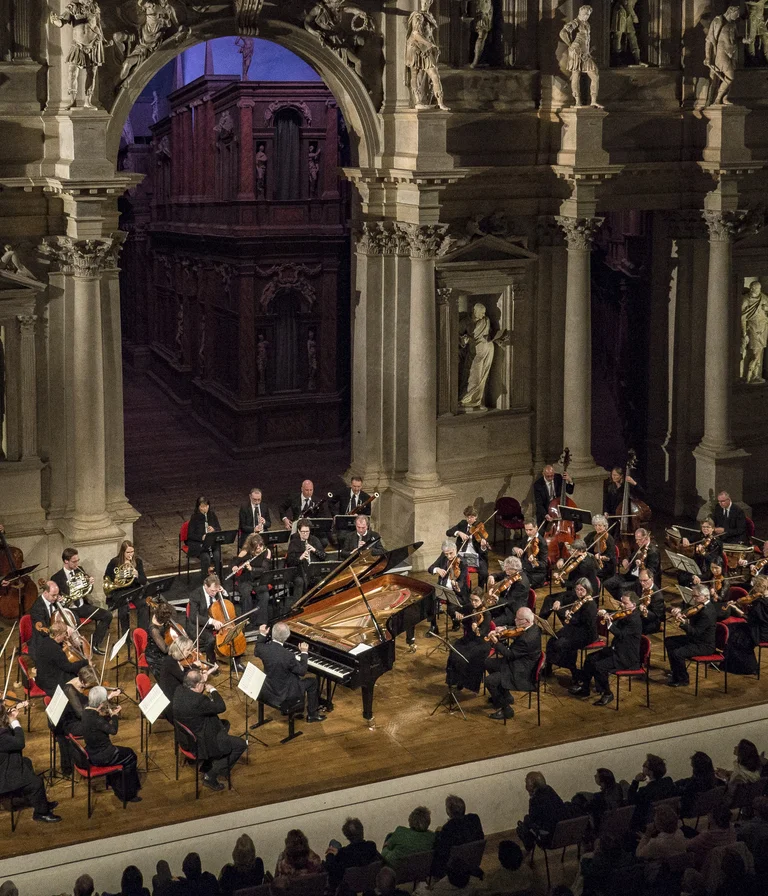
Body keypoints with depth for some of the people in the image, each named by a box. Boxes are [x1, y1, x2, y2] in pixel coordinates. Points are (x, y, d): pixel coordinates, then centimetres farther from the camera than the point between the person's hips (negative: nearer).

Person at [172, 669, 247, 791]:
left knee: (225, 723, 29)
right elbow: (221, 707, -24)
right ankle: (211, 775, 5)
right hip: (199, 743, -9)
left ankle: (208, 766, 31)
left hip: (186, 735, 9)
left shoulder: (180, 690, -10)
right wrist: (213, 690, -12)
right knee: (241, 745, 1)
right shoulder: (197, 700, -36)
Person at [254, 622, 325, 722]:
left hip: (267, 691, 6)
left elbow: (256, 652, 10)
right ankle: (312, 714, 27)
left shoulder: (263, 648, -18)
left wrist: (262, 635, 16)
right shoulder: (288, 656, -32)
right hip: (283, 696, -6)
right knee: (312, 682, 14)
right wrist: (304, 653, -4)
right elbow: (302, 671, -14)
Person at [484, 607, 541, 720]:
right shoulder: (533, 628, -3)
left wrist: (496, 642, -18)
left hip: (522, 673, -11)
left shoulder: (527, 638, -33)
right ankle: (505, 696, 30)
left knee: (490, 681, -17)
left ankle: (506, 710, 1)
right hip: (518, 662, 11)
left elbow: (510, 654, -25)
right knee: (489, 663, 18)